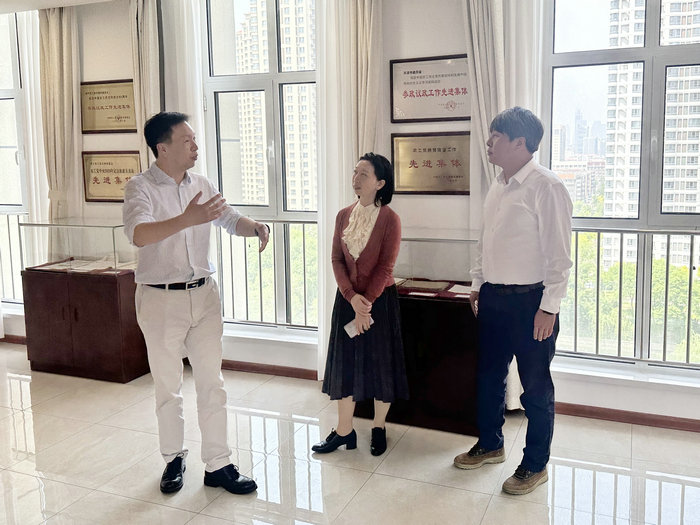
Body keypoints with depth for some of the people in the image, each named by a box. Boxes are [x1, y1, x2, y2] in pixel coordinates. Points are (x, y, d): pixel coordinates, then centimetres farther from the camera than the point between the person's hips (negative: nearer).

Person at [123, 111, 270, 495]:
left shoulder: (201, 185, 6)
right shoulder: (141, 187, -12)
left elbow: (230, 219, 13)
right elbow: (138, 234, -30)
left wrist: (256, 228, -10)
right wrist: (187, 219, -47)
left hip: (204, 294, 5)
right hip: (160, 298, -4)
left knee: (212, 383, 7)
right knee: (167, 386, 10)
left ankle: (218, 465, 17)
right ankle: (174, 459, 29)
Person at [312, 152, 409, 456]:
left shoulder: (389, 219, -11)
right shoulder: (344, 216, 3)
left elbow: (385, 267, -13)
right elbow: (337, 260, 0)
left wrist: (366, 303, -15)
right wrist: (352, 297, -13)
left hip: (380, 298, -4)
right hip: (347, 298, 5)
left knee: (380, 363, 6)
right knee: (345, 362, 9)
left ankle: (379, 428, 25)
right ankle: (344, 431, 21)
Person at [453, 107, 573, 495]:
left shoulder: (545, 187, -16)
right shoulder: (497, 187, 10)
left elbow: (559, 253, -17)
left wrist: (549, 307, -18)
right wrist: (477, 284, 16)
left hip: (530, 300, -8)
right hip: (493, 297, 8)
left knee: (535, 385, 6)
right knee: (489, 375, 19)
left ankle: (535, 465, 23)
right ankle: (490, 445, 38)